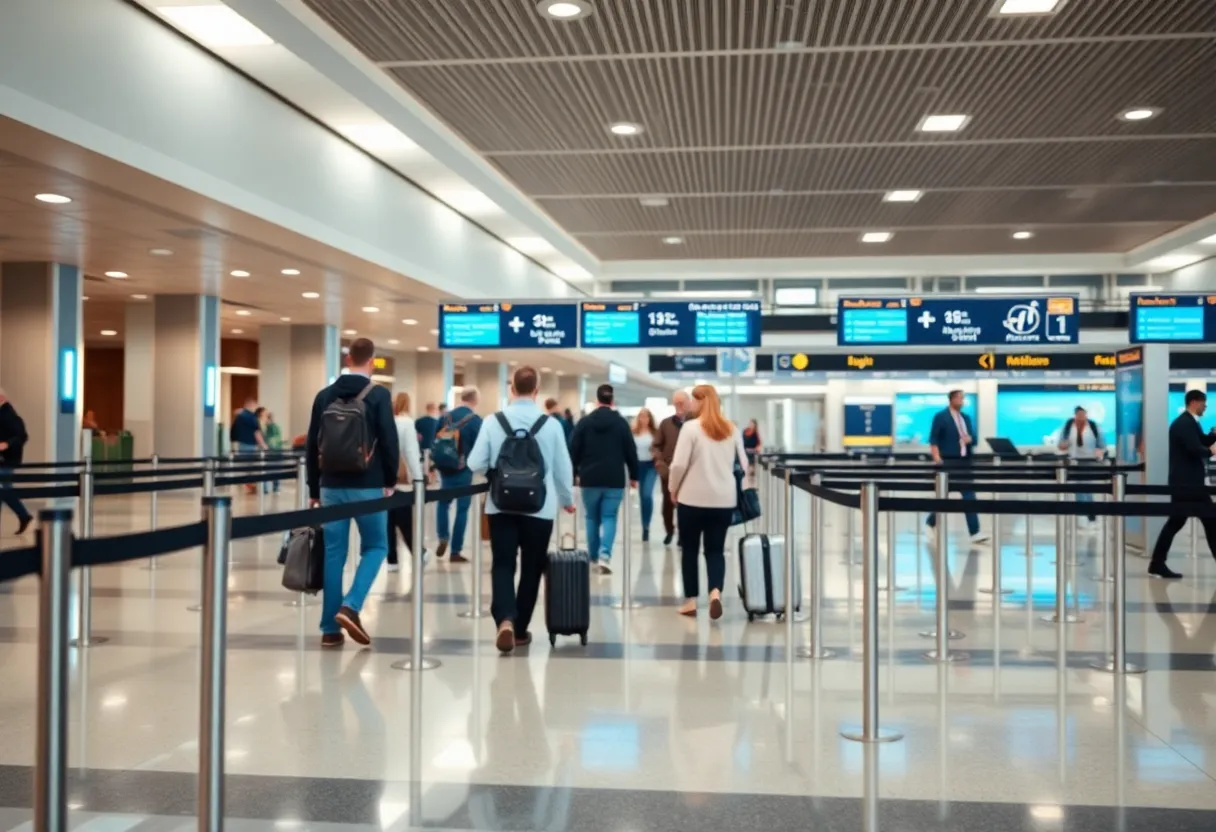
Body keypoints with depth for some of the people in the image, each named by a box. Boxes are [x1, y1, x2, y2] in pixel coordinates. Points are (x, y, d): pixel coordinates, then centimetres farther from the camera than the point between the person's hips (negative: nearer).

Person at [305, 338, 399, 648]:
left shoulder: (324, 396, 8)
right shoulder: (378, 395, -6)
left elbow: (312, 445, 10)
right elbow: (389, 441, -9)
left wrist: (313, 488, 16)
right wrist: (390, 481, 4)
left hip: (331, 486, 4)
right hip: (367, 487, -4)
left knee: (333, 554, 8)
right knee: (375, 547, 10)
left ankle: (330, 628, 8)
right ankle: (350, 606, -9)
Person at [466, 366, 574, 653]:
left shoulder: (493, 421, -4)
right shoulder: (551, 424, -3)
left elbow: (475, 464, -4)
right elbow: (562, 467, 4)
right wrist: (567, 499, 21)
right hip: (539, 507, 0)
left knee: (503, 565, 3)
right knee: (531, 568, 12)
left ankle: (505, 620, -20)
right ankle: (520, 629, 18)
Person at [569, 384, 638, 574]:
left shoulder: (584, 422, 1)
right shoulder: (621, 422, 0)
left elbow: (574, 450, 1)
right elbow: (631, 451, 2)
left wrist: (574, 473, 13)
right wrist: (633, 476, 12)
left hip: (590, 478, 1)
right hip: (614, 480, -1)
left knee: (592, 518, 13)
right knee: (609, 518, 3)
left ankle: (594, 558, 18)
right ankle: (605, 555, -15)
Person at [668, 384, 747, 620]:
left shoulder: (691, 427, -10)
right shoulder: (732, 429, 6)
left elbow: (679, 464, -13)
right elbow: (743, 463, 12)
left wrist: (673, 489, 2)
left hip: (693, 498, -4)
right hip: (724, 500, 4)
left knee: (690, 549, 11)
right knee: (716, 549, 9)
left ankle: (691, 600, 15)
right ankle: (715, 592, -13)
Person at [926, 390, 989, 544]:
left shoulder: (966, 418, 16)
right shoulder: (940, 417, -4)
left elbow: (973, 437, 19)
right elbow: (933, 439, -9)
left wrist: (970, 439, -5)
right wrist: (937, 458, -20)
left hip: (964, 462, 6)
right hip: (947, 462, -6)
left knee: (969, 496, -3)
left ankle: (975, 533, -6)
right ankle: (930, 524, 23)